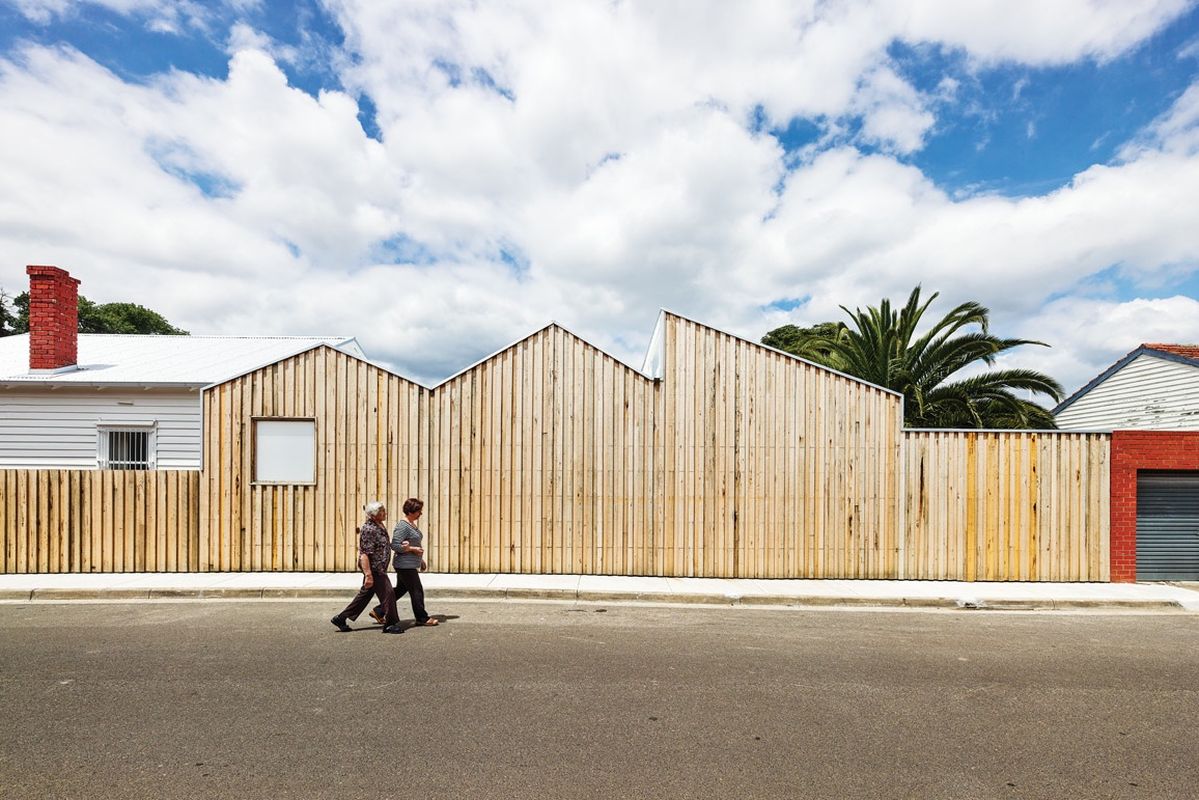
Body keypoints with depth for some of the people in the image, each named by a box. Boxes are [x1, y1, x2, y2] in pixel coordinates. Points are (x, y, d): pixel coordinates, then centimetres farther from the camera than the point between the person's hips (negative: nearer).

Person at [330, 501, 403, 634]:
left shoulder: (379, 526, 9)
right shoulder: (368, 529, -21)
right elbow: (364, 554, -24)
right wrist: (368, 575, -26)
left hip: (379, 569, 10)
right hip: (374, 569, -10)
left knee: (364, 595, 18)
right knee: (388, 594, -4)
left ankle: (340, 619, 29)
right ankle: (390, 624, 7)